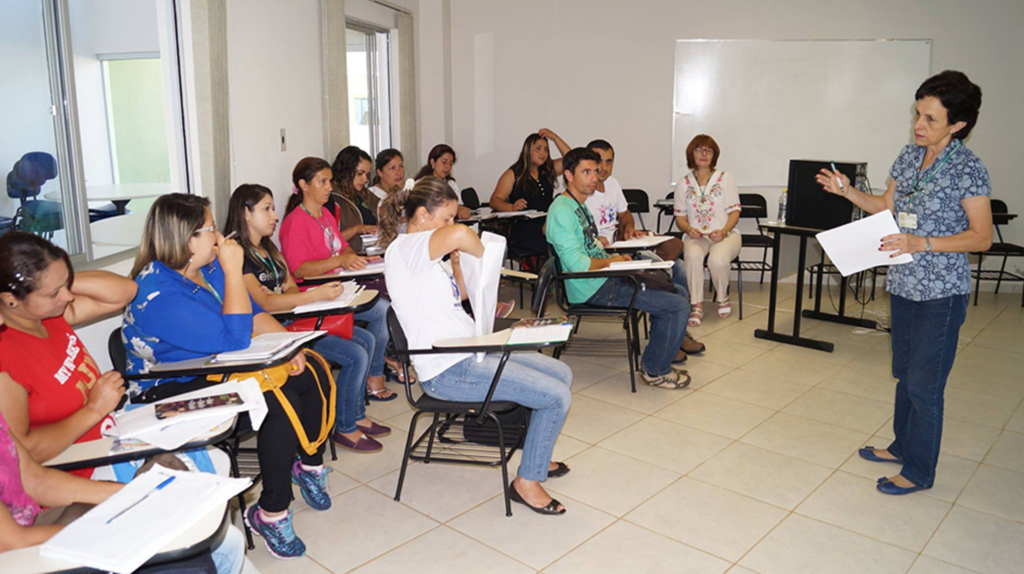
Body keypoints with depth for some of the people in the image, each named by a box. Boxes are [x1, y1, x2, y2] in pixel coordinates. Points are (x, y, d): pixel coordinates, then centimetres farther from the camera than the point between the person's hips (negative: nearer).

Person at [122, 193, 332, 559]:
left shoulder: (209, 265, 3)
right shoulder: (158, 294, -25)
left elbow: (253, 313, 6)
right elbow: (233, 339, -29)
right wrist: (233, 272, -26)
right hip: (174, 392, -9)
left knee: (312, 376, -2)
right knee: (282, 402, -28)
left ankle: (310, 465, 19)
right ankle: (271, 513, -12)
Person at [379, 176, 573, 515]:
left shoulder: (420, 253, 15)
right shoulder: (404, 248, -16)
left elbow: (461, 294, 25)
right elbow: (459, 234, -38)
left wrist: (458, 259, 9)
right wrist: (486, 256, -18)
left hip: (471, 351, 11)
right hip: (449, 372, -11)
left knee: (561, 374, 15)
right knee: (557, 397, -13)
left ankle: (536, 457, 31)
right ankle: (527, 482, 5)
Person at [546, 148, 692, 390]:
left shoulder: (579, 205, 15)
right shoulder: (561, 211, -18)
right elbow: (577, 264, -24)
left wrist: (617, 257, 6)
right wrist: (611, 261, -8)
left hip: (606, 277, 11)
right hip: (593, 289, -10)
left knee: (679, 291, 15)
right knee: (678, 306, -13)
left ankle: (664, 349, 29)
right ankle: (655, 370, 3)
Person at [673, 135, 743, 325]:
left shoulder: (725, 178, 8)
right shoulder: (683, 183, 12)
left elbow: (734, 211, 3)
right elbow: (680, 216, 10)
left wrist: (723, 231, -15)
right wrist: (689, 229, -12)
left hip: (725, 234, -1)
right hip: (696, 236, 1)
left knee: (718, 259, -34)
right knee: (693, 254, -35)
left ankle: (723, 298, -2)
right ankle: (697, 305, -25)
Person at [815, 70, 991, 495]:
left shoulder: (967, 169, -15)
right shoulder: (910, 156, 5)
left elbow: (982, 237, -14)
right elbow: (887, 206, 16)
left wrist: (921, 243, -25)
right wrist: (847, 191, 2)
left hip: (941, 293, -7)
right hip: (903, 284, 7)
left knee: (924, 385, 1)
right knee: (904, 374, 20)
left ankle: (919, 472, 17)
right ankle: (903, 445, 38)